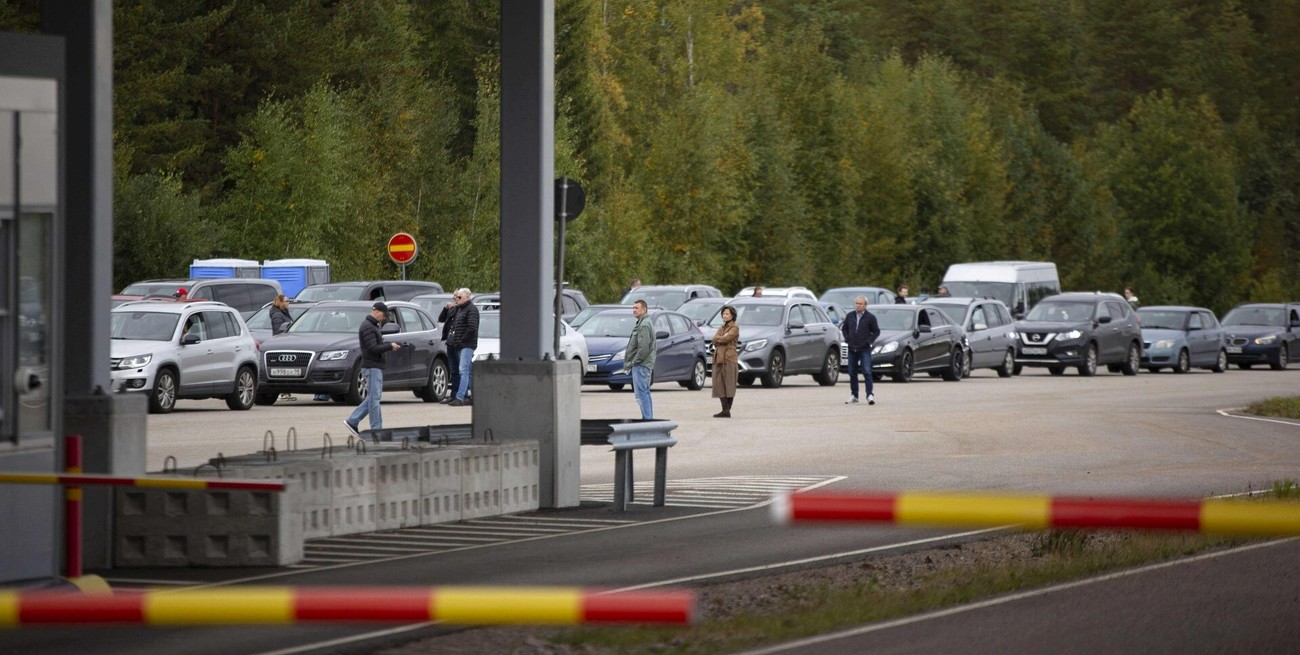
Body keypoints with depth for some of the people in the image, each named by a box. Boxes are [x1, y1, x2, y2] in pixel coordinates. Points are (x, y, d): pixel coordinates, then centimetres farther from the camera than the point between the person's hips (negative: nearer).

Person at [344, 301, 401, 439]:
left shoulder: (373, 326, 19)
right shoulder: (368, 327, -15)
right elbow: (373, 348, -22)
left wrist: (389, 345, 7)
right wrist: (390, 346, -15)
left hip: (376, 367, 11)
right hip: (372, 367, -11)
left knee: (372, 397, 12)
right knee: (374, 397, -7)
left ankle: (352, 421, 13)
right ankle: (376, 429, -6)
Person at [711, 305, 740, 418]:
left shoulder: (735, 328, -1)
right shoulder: (722, 328, 21)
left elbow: (725, 339, -14)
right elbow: (714, 340, 8)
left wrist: (718, 339, 2)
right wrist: (722, 338, -7)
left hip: (728, 359, -7)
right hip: (718, 358, 7)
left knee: (729, 385, -6)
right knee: (720, 385, 2)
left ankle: (727, 411, -7)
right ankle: (724, 410, 4)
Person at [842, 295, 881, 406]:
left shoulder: (870, 318, -3)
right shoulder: (850, 316, 7)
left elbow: (876, 331, 2)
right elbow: (844, 328, 19)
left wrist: (869, 341, -9)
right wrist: (847, 338, 4)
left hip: (864, 349, -4)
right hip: (852, 349, 4)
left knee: (866, 372, -13)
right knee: (852, 373, 8)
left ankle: (870, 395, -15)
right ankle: (854, 396, 17)